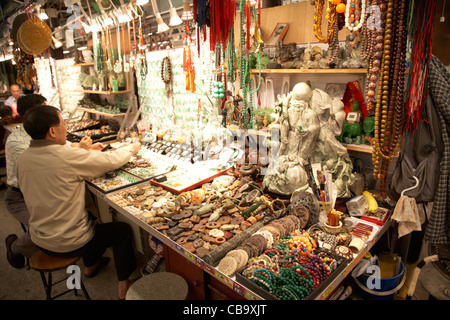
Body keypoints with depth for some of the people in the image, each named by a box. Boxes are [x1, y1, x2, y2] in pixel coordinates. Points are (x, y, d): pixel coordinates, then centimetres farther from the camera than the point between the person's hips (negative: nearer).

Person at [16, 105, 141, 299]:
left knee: (89, 217, 32)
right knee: (123, 230, 10)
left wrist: (86, 153, 11)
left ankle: (91, 266, 47)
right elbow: (111, 160, -17)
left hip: (39, 240, 8)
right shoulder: (67, 156, -27)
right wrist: (132, 148, 1)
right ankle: (124, 287, 21)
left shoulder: (23, 159, -5)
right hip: (68, 244, -8)